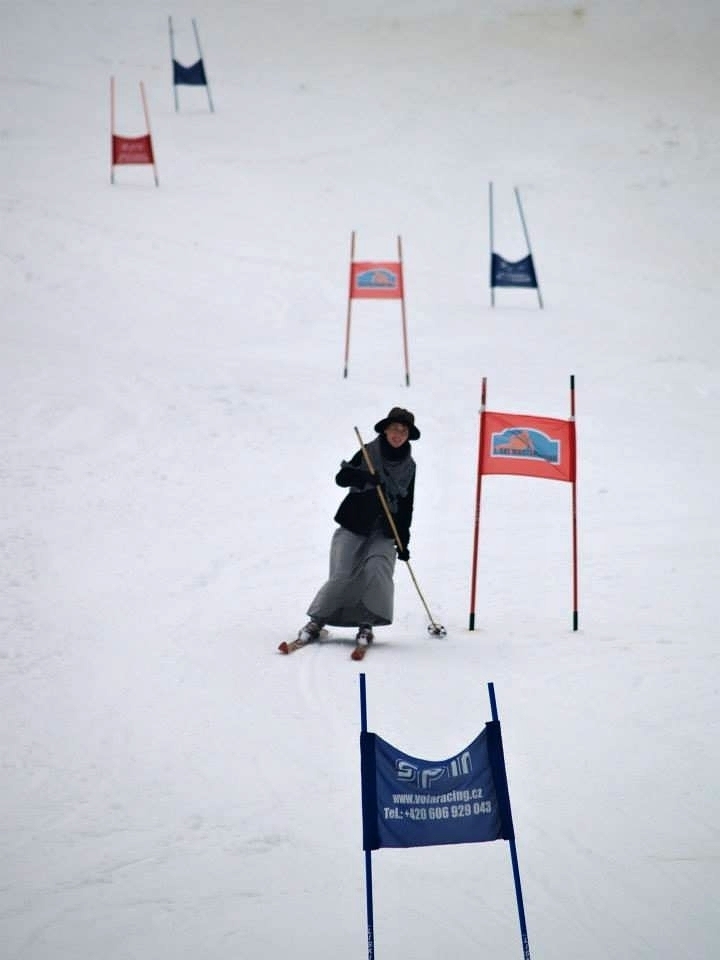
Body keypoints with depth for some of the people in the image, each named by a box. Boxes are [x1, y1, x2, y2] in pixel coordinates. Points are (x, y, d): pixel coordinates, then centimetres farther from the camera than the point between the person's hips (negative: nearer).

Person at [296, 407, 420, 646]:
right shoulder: (369, 452, 1)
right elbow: (341, 478, -5)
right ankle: (317, 621, 3)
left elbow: (406, 507, 12)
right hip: (354, 525, -2)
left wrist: (403, 541, 7)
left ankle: (366, 623, -14)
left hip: (384, 531, 2)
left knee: (377, 567, -24)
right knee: (343, 575, -13)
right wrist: (361, 476, -26)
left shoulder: (408, 466, 8)